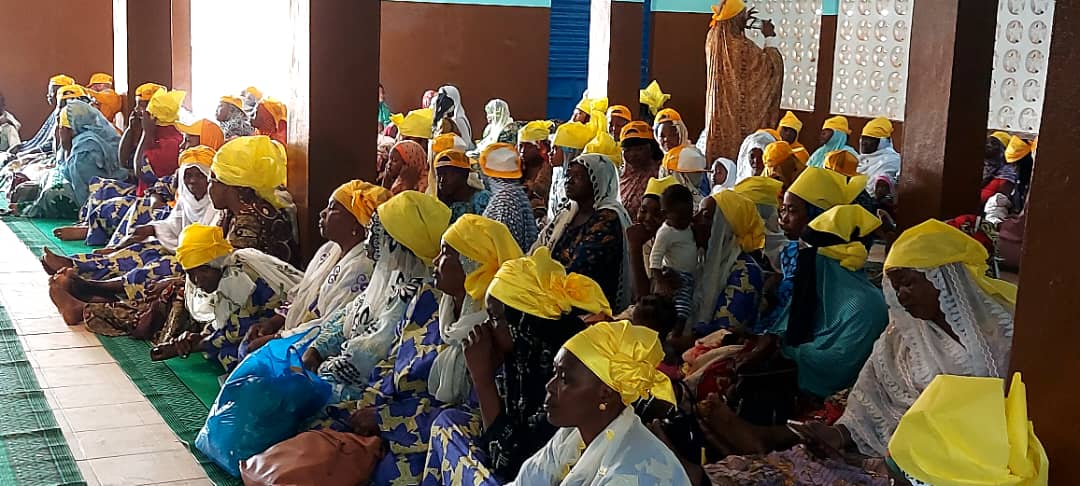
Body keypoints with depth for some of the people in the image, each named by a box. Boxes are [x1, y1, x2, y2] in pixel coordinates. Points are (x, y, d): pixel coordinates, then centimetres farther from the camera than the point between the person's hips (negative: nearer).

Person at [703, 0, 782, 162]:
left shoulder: (712, 38, -2)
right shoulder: (743, 47, -23)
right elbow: (771, 66, -13)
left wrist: (742, 24, 21)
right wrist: (769, 38, -4)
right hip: (740, 111, -7)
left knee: (718, 143, 13)